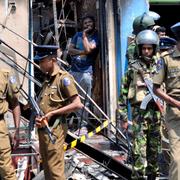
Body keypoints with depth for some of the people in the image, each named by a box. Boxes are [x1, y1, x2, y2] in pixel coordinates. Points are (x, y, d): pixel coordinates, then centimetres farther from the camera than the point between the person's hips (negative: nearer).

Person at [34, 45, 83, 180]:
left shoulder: (63, 78, -10)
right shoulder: (48, 79, 16)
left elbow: (77, 105, -17)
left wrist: (52, 113, -15)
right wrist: (38, 117, 2)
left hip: (54, 129, -9)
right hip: (43, 129, 9)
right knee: (47, 169, 16)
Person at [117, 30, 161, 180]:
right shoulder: (133, 68, 1)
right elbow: (123, 93, 1)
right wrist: (123, 116, -3)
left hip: (156, 112, 3)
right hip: (140, 112, -3)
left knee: (154, 149, 11)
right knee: (139, 150, -7)